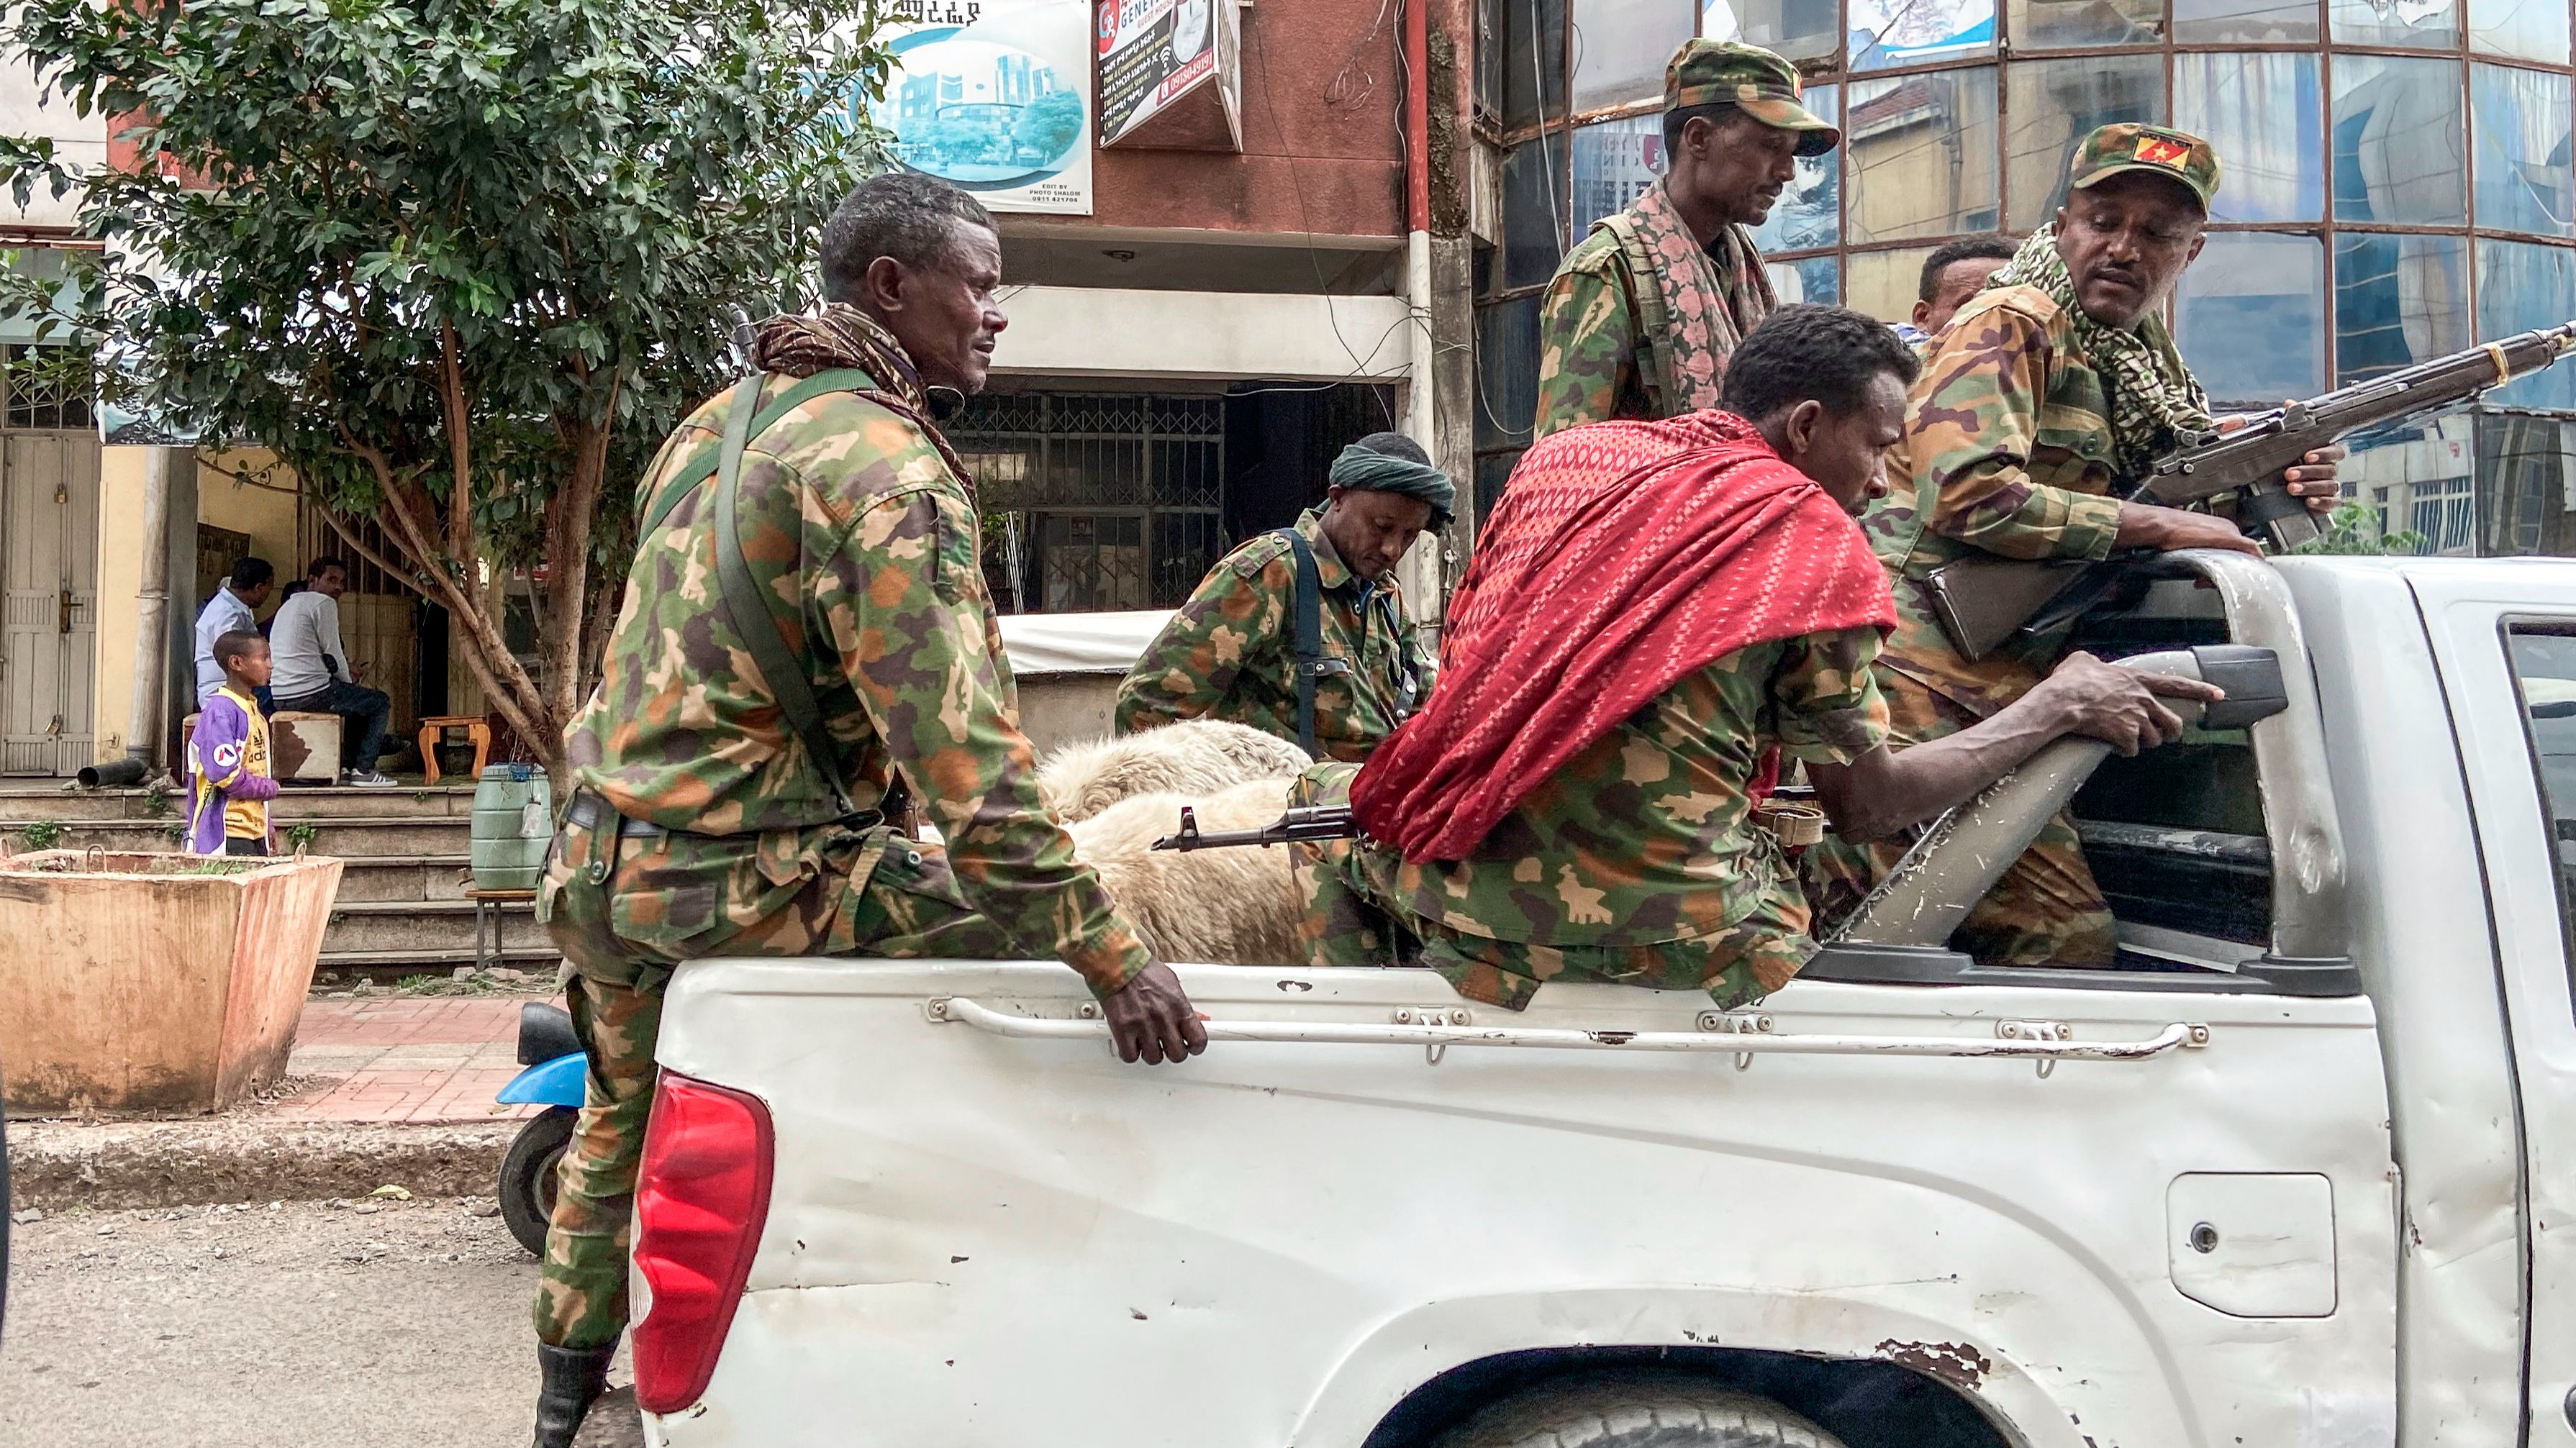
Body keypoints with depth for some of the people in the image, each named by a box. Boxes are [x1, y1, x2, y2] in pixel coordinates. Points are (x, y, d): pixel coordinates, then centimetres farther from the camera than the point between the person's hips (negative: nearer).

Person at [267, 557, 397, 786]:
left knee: (358, 699, 32)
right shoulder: (324, 603, -7)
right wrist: (348, 681, 11)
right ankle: (364, 769, -1)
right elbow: (333, 654, -7)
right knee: (381, 702, 5)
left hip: (281, 697, 10)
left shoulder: (288, 606, 24)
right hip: (310, 694, -10)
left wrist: (346, 678, 22)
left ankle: (347, 765, 29)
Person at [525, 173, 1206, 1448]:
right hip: (745, 882, -10)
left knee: (623, 1120, 30)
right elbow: (957, 740, -26)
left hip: (603, 858, 10)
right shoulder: (882, 463, -16)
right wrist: (1106, 955, -29)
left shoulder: (717, 422, 15)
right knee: (1047, 929, -6)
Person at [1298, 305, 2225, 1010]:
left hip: (1457, 879, 3)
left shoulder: (1559, 459, 12)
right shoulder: (1818, 541, -1)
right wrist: (2056, 708, 11)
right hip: (1660, 934, -3)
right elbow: (1864, 803, 1)